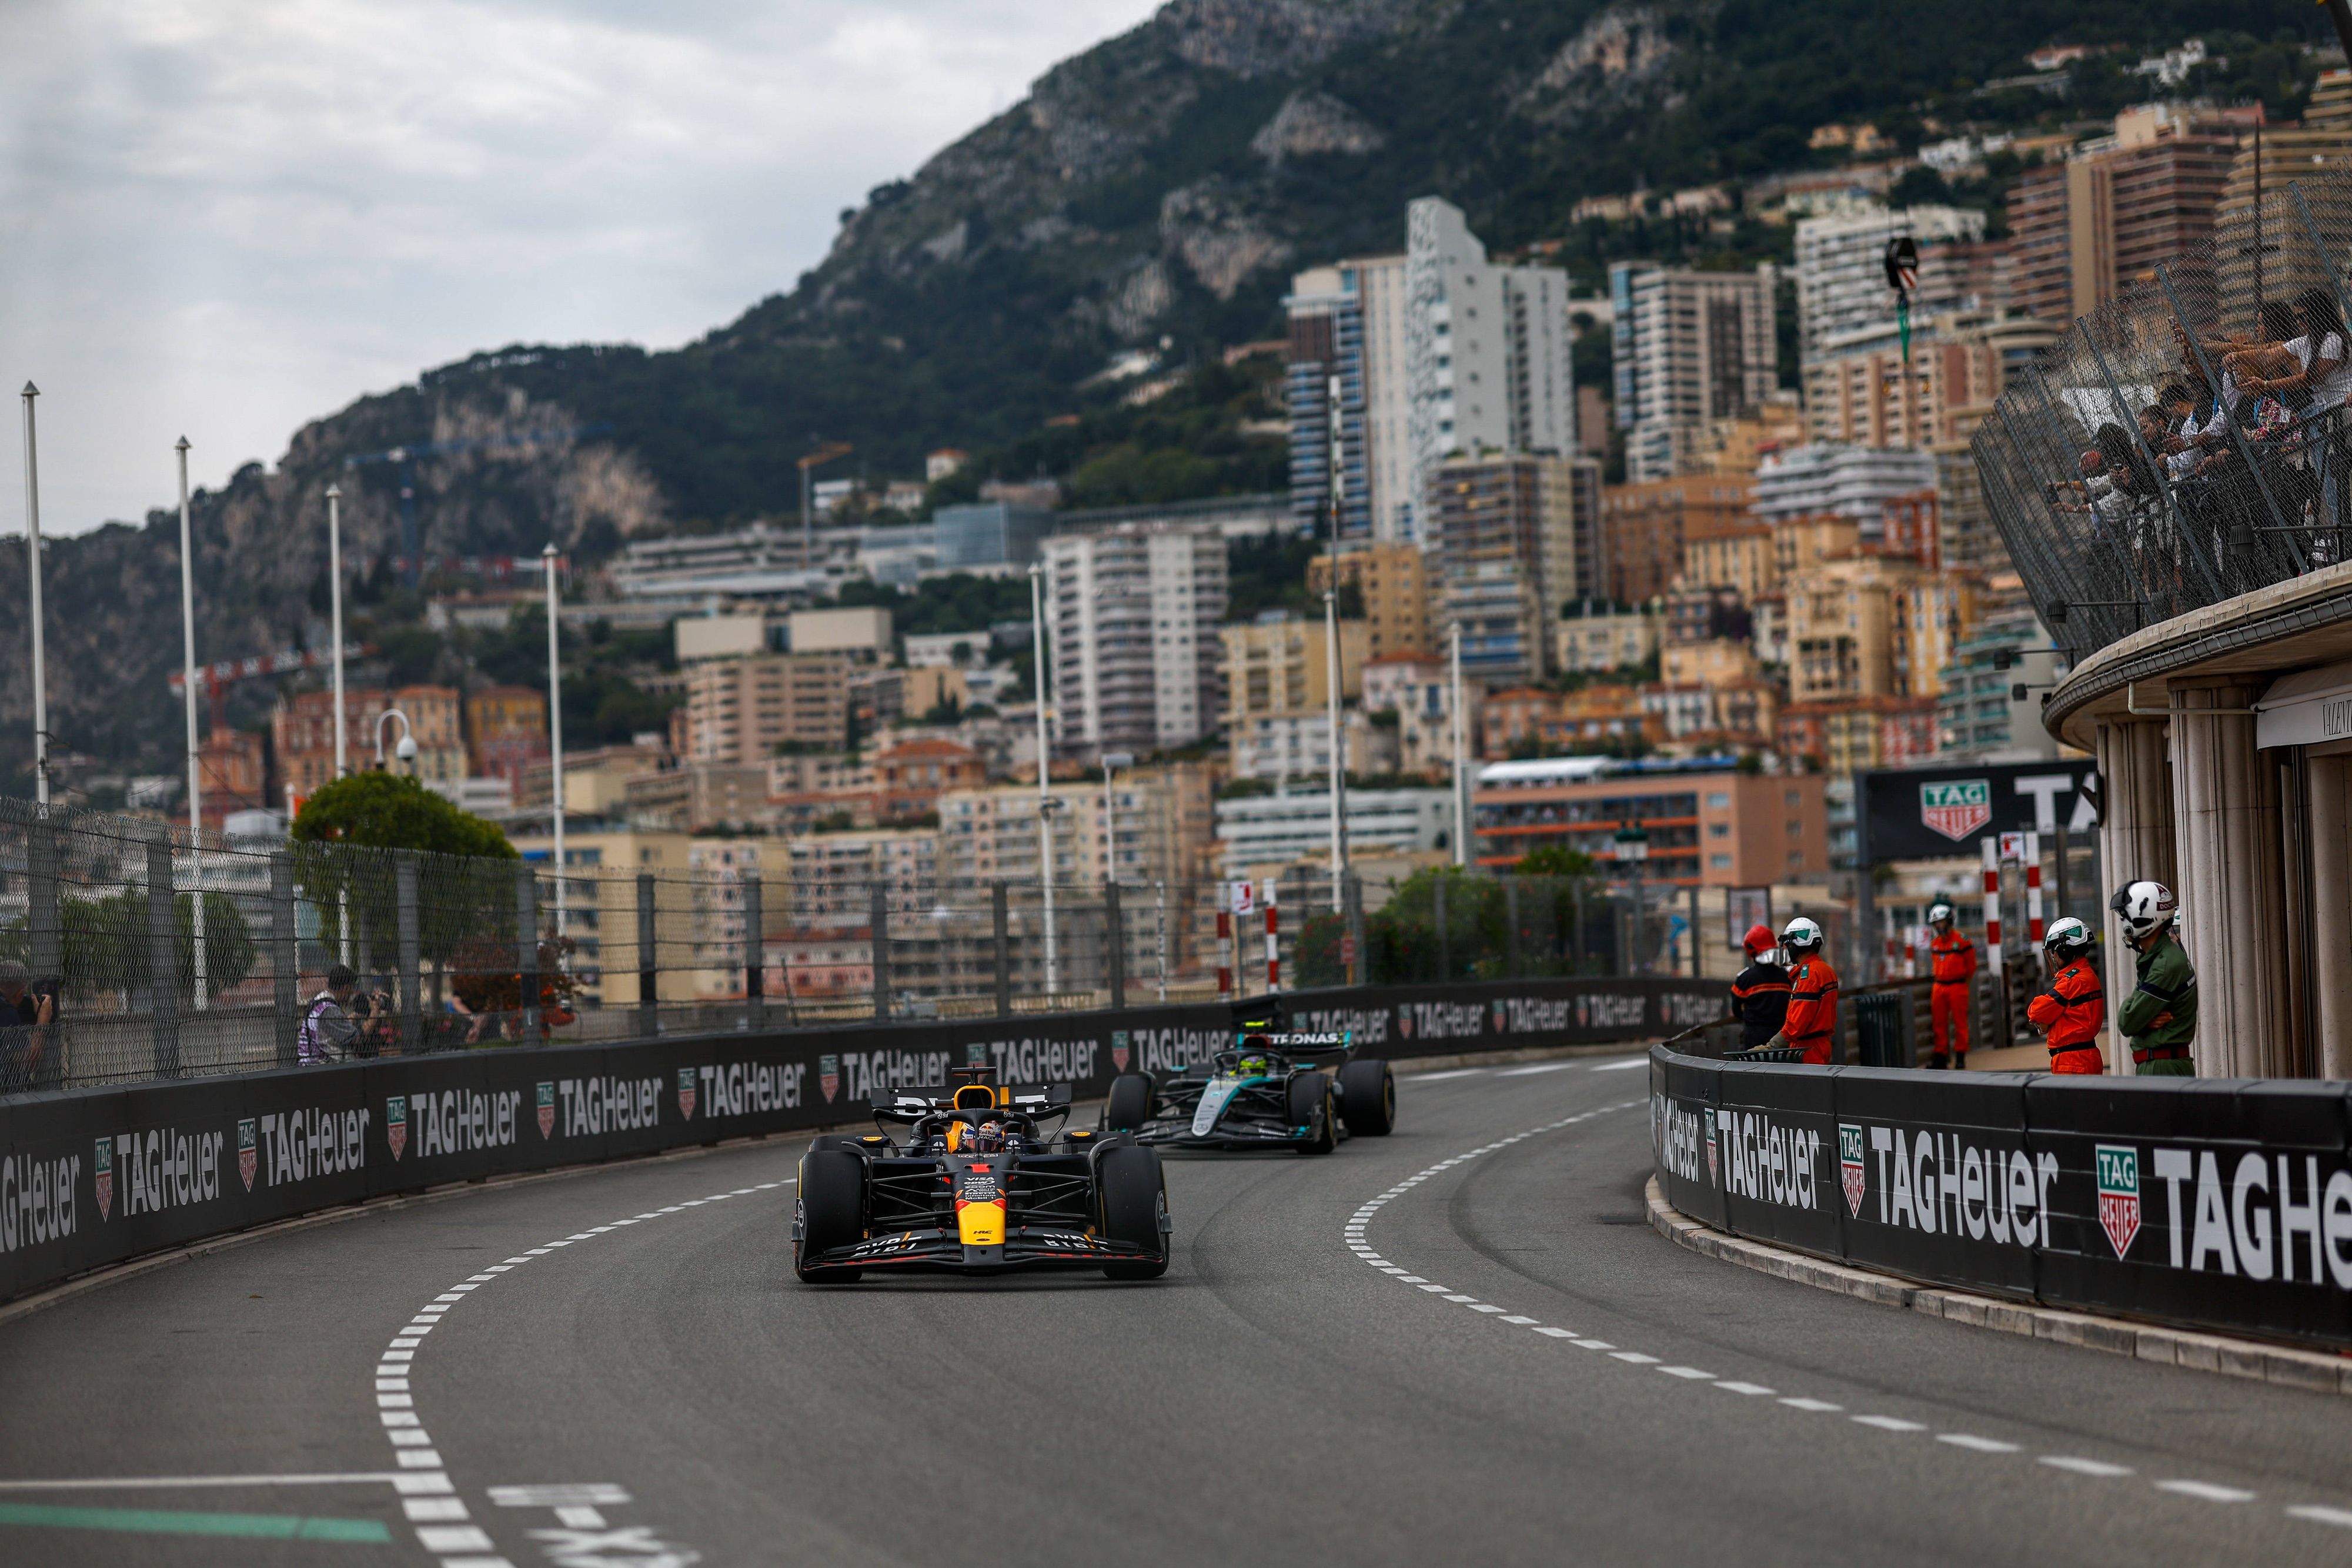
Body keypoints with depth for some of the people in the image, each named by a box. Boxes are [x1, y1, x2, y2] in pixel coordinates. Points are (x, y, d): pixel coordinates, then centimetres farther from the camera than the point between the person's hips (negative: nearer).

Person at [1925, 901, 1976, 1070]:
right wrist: (1939, 979, 13)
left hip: (1958, 986, -5)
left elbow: (1971, 965, 0)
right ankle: (1941, 1055, 10)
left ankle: (1961, 1056, 3)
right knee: (1939, 1023, 5)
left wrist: (1963, 983, 4)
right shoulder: (1934, 943, 12)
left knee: (1960, 1022, -2)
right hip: (1939, 987, 6)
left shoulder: (1962, 940, -6)